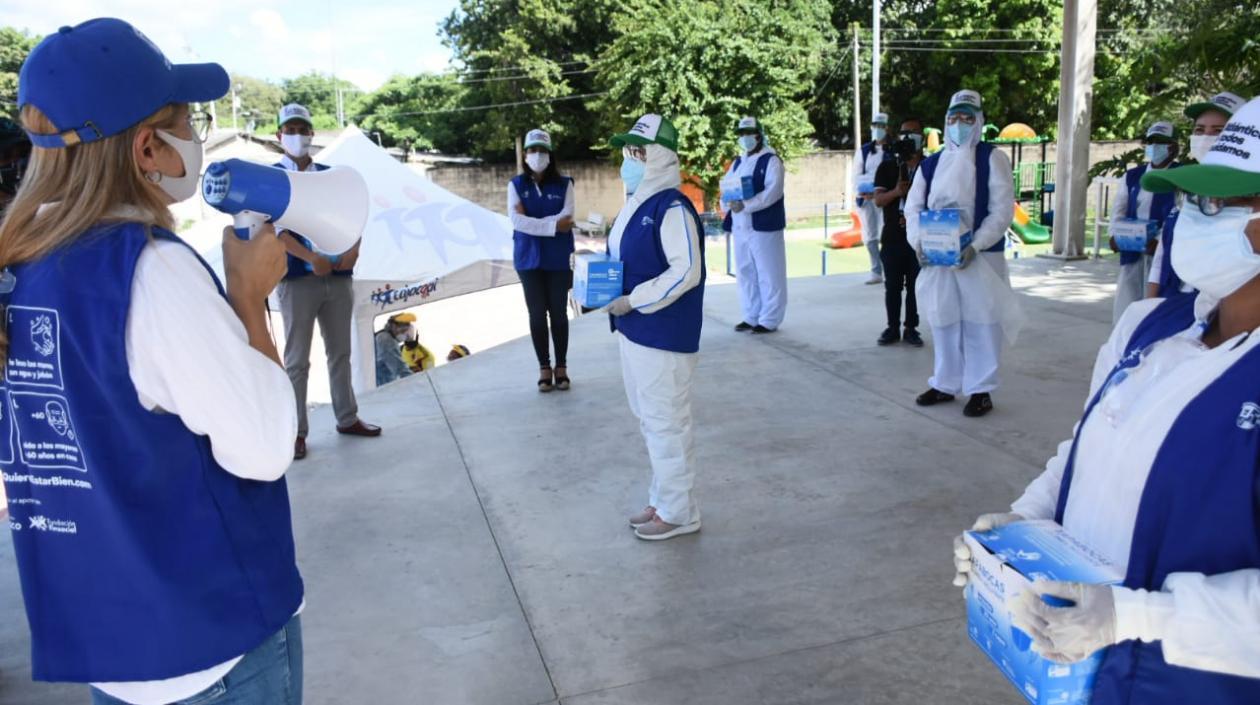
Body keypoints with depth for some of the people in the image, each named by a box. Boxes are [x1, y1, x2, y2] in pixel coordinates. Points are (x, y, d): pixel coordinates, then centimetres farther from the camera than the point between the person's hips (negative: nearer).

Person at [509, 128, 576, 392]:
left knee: (558, 313, 5)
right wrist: (552, 225, -19)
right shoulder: (516, 185, 2)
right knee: (537, 314, 4)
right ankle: (544, 368, 15)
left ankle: (561, 367, 17)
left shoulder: (564, 184, 2)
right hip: (529, 259, 0)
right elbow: (516, 220, -11)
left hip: (558, 260, 0)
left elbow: (567, 218, -11)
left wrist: (532, 222, -15)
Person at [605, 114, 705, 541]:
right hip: (633, 331, 10)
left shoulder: (672, 208, -17)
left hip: (663, 335, -10)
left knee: (666, 424, 1)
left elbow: (685, 272, -24)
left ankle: (678, 513, 16)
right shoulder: (636, 204, 12)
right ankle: (662, 500, 34)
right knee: (650, 420, 19)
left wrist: (633, 300, -21)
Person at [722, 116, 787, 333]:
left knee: (768, 274, -3)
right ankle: (751, 317, 21)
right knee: (745, 273, 11)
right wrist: (729, 203, -9)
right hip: (740, 226, 7)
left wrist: (745, 205, -27)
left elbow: (773, 191, -17)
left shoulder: (771, 160, -5)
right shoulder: (737, 162, 18)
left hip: (763, 226, -7)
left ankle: (769, 320, 3)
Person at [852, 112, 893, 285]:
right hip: (865, 198, 4)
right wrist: (860, 191, -10)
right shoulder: (864, 150, 12)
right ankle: (876, 272, 16)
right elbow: (856, 175, 8)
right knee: (869, 237, 7)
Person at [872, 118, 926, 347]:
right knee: (892, 285, 5)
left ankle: (911, 329, 13)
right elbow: (878, 200, -5)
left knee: (915, 285, 5)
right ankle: (893, 328, 14)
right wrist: (896, 192, -24)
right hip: (892, 237, 1)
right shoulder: (887, 167, 4)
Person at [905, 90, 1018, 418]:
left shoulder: (992, 158, 0)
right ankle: (945, 384, 24)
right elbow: (913, 206, 8)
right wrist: (918, 241, -11)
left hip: (980, 255, -4)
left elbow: (1003, 209, -8)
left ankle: (981, 390, 11)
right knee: (943, 321, 12)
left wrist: (975, 246, -20)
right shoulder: (930, 164, 13)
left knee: (980, 323, 1)